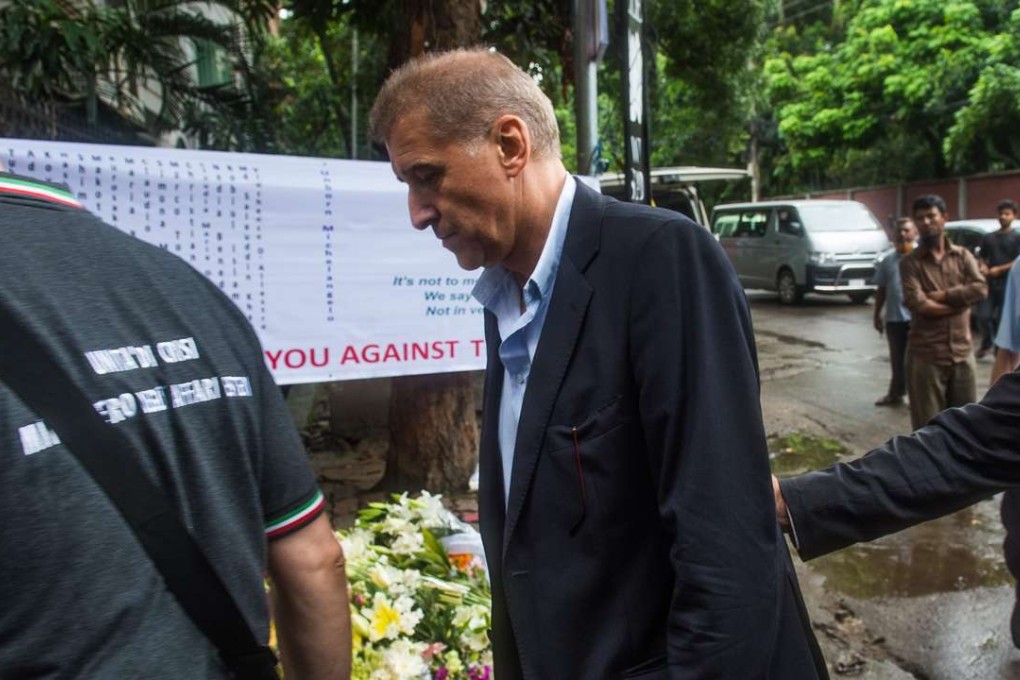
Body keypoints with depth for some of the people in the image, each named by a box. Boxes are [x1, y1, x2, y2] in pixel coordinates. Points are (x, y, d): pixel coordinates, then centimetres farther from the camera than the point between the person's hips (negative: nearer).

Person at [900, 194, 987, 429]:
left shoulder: (963, 255, 8)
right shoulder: (910, 262, -4)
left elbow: (980, 288, -8)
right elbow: (918, 304, -17)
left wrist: (942, 295, -14)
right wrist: (959, 302, -8)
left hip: (962, 352, 4)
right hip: (926, 355, -4)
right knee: (927, 426, 3)